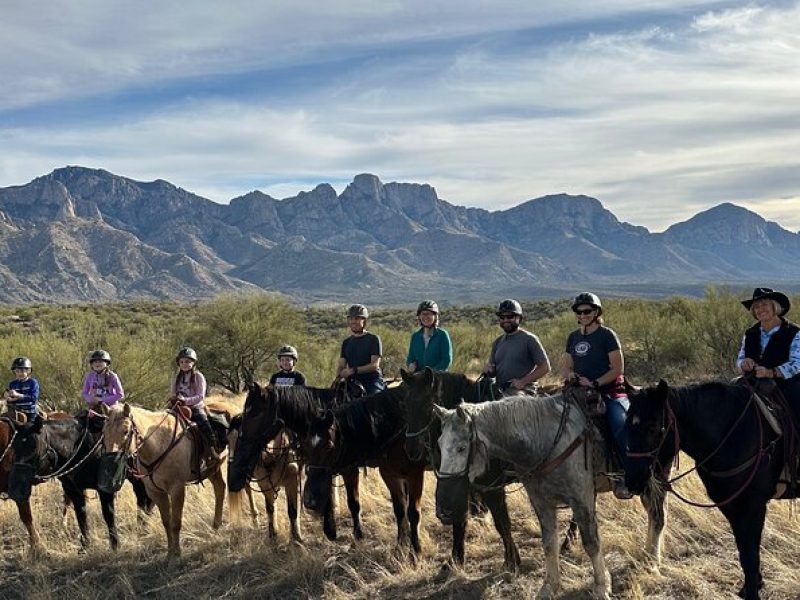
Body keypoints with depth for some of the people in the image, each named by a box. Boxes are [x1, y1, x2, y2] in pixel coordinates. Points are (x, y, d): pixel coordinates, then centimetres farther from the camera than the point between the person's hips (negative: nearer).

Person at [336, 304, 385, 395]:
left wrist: (354, 370, -18)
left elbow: (375, 365, -9)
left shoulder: (373, 339, 0)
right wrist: (339, 377, -11)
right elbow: (341, 364, 11)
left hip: (372, 381, -4)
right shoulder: (346, 342, 16)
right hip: (353, 382, 4)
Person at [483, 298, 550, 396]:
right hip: (499, 390, 6)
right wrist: (488, 370, 2)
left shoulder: (529, 339, 1)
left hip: (522, 391, -6)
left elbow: (545, 367, -4)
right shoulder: (498, 342, 20)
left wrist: (523, 382, -12)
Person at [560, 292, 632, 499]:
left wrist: (595, 383, -17)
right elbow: (565, 366, 20)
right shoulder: (573, 337, 15)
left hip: (609, 391, -6)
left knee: (619, 424, -30)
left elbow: (617, 369, -6)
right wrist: (570, 375, -4)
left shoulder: (607, 335, -2)